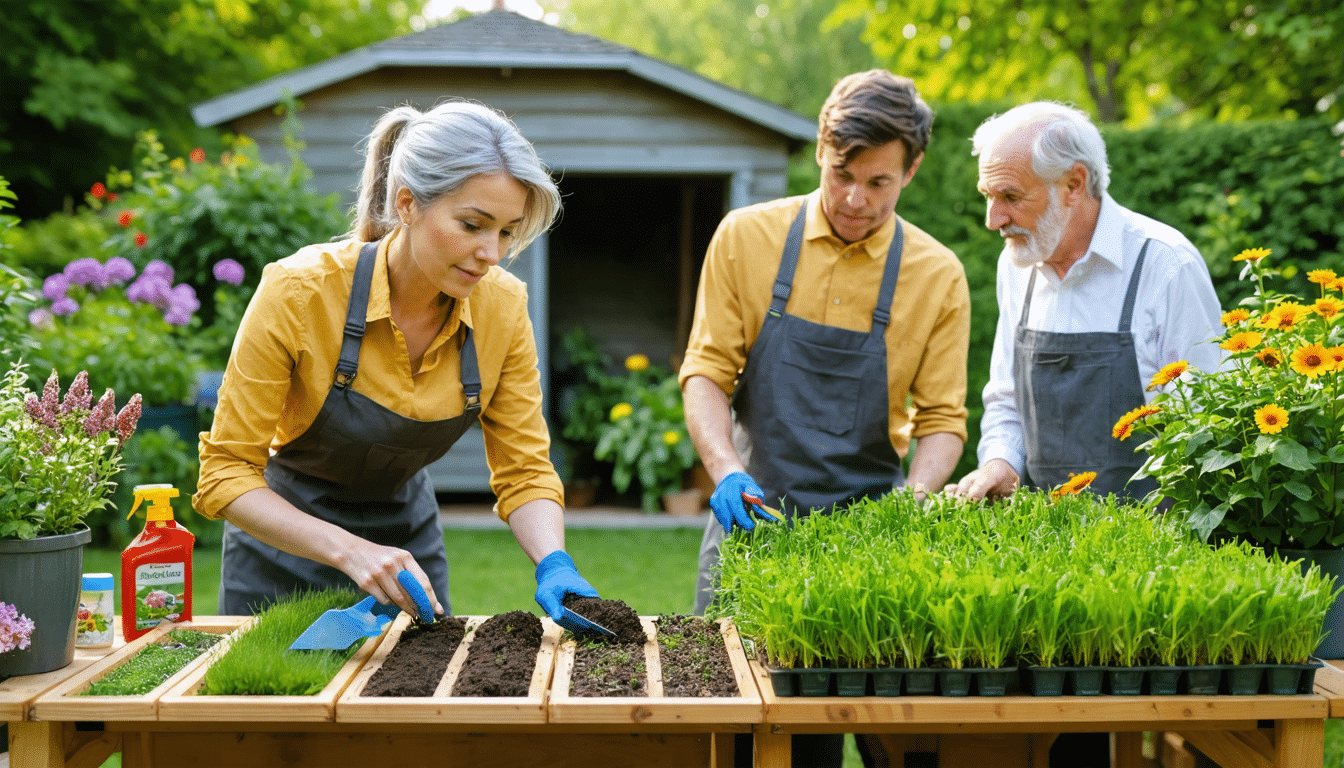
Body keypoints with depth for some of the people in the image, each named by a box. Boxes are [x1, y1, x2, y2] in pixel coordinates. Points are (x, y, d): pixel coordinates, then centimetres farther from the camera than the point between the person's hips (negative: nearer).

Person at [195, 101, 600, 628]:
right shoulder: (299, 292, -28)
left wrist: (554, 565, -29)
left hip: (409, 538, 3)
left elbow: (523, 470, -9)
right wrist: (350, 550, -38)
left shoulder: (502, 307, -17)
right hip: (289, 543, -3)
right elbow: (226, 471, -25)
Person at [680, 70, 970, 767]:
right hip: (749, 518, 1)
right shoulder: (746, 237, -1)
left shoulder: (938, 276, 0)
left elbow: (941, 419, 3)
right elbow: (706, 373, 0)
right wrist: (727, 471, -18)